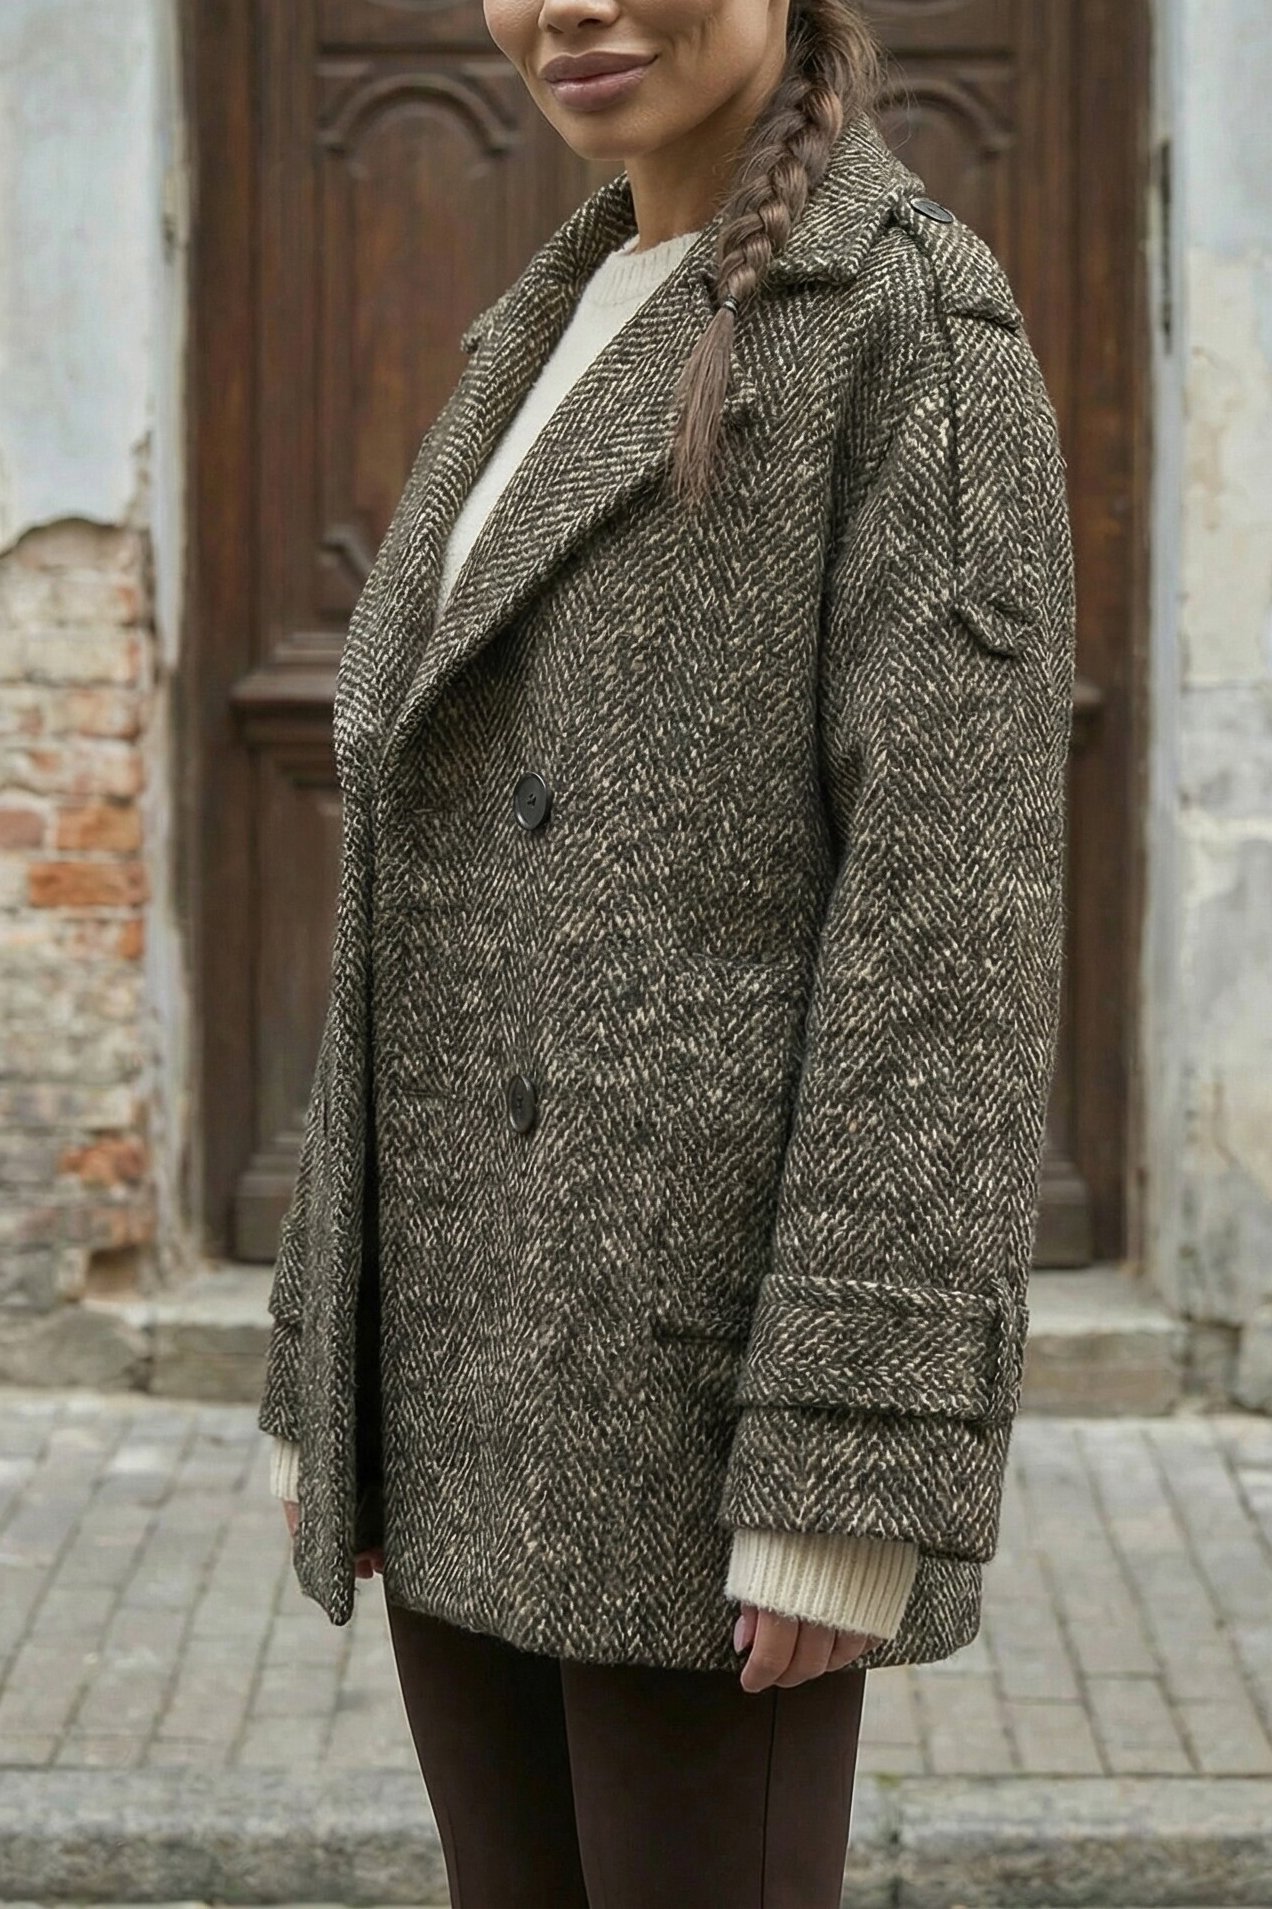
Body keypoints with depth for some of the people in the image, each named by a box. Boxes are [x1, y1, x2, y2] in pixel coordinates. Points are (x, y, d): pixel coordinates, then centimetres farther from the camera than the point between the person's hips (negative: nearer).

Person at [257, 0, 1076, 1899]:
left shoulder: (918, 314, -7)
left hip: (716, 1346, -8)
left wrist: (853, 1451, -21)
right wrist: (337, 1372, 16)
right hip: (495, 1351, 8)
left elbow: (954, 886, -15)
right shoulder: (561, 339, 18)